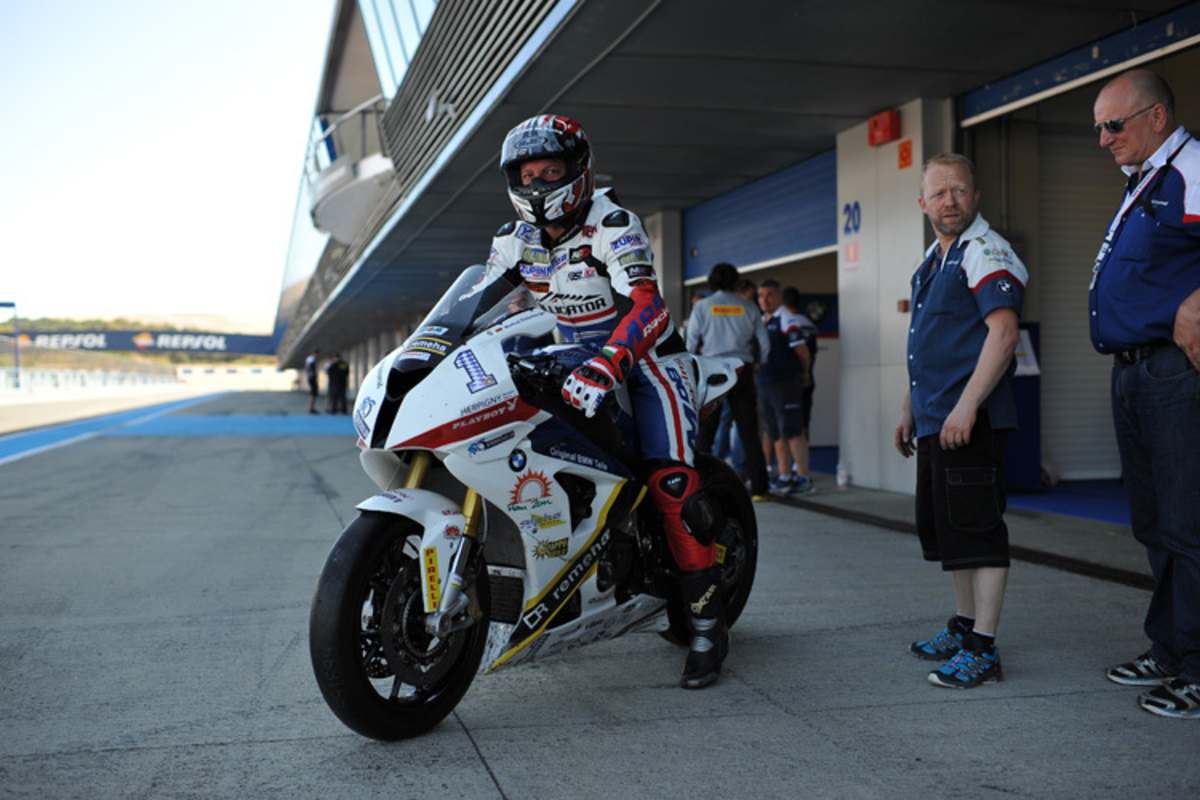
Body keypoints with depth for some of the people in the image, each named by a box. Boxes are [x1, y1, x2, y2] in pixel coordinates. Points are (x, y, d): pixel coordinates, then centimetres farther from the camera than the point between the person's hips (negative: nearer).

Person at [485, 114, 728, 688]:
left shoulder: (613, 226, -20)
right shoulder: (513, 242, 2)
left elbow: (647, 307, -33)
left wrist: (606, 367, -49)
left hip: (644, 356, -7)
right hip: (578, 361, 7)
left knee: (670, 481, -20)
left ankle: (707, 624, -13)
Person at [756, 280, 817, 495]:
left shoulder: (788, 320, -11)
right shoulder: (761, 322, 15)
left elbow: (802, 350, -13)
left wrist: (805, 372, 0)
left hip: (786, 383, -9)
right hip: (764, 382, 9)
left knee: (792, 431, -7)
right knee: (774, 433, 12)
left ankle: (803, 477, -3)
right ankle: (783, 476, 20)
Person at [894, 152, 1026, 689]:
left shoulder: (985, 253, -9)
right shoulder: (932, 260, 20)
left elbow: (1003, 333, -20)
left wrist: (966, 406, -26)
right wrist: (909, 410, 23)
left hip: (970, 420, -10)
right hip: (934, 422, 10)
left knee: (977, 529, -7)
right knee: (943, 526, 16)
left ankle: (983, 651, -2)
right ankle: (964, 627, 29)